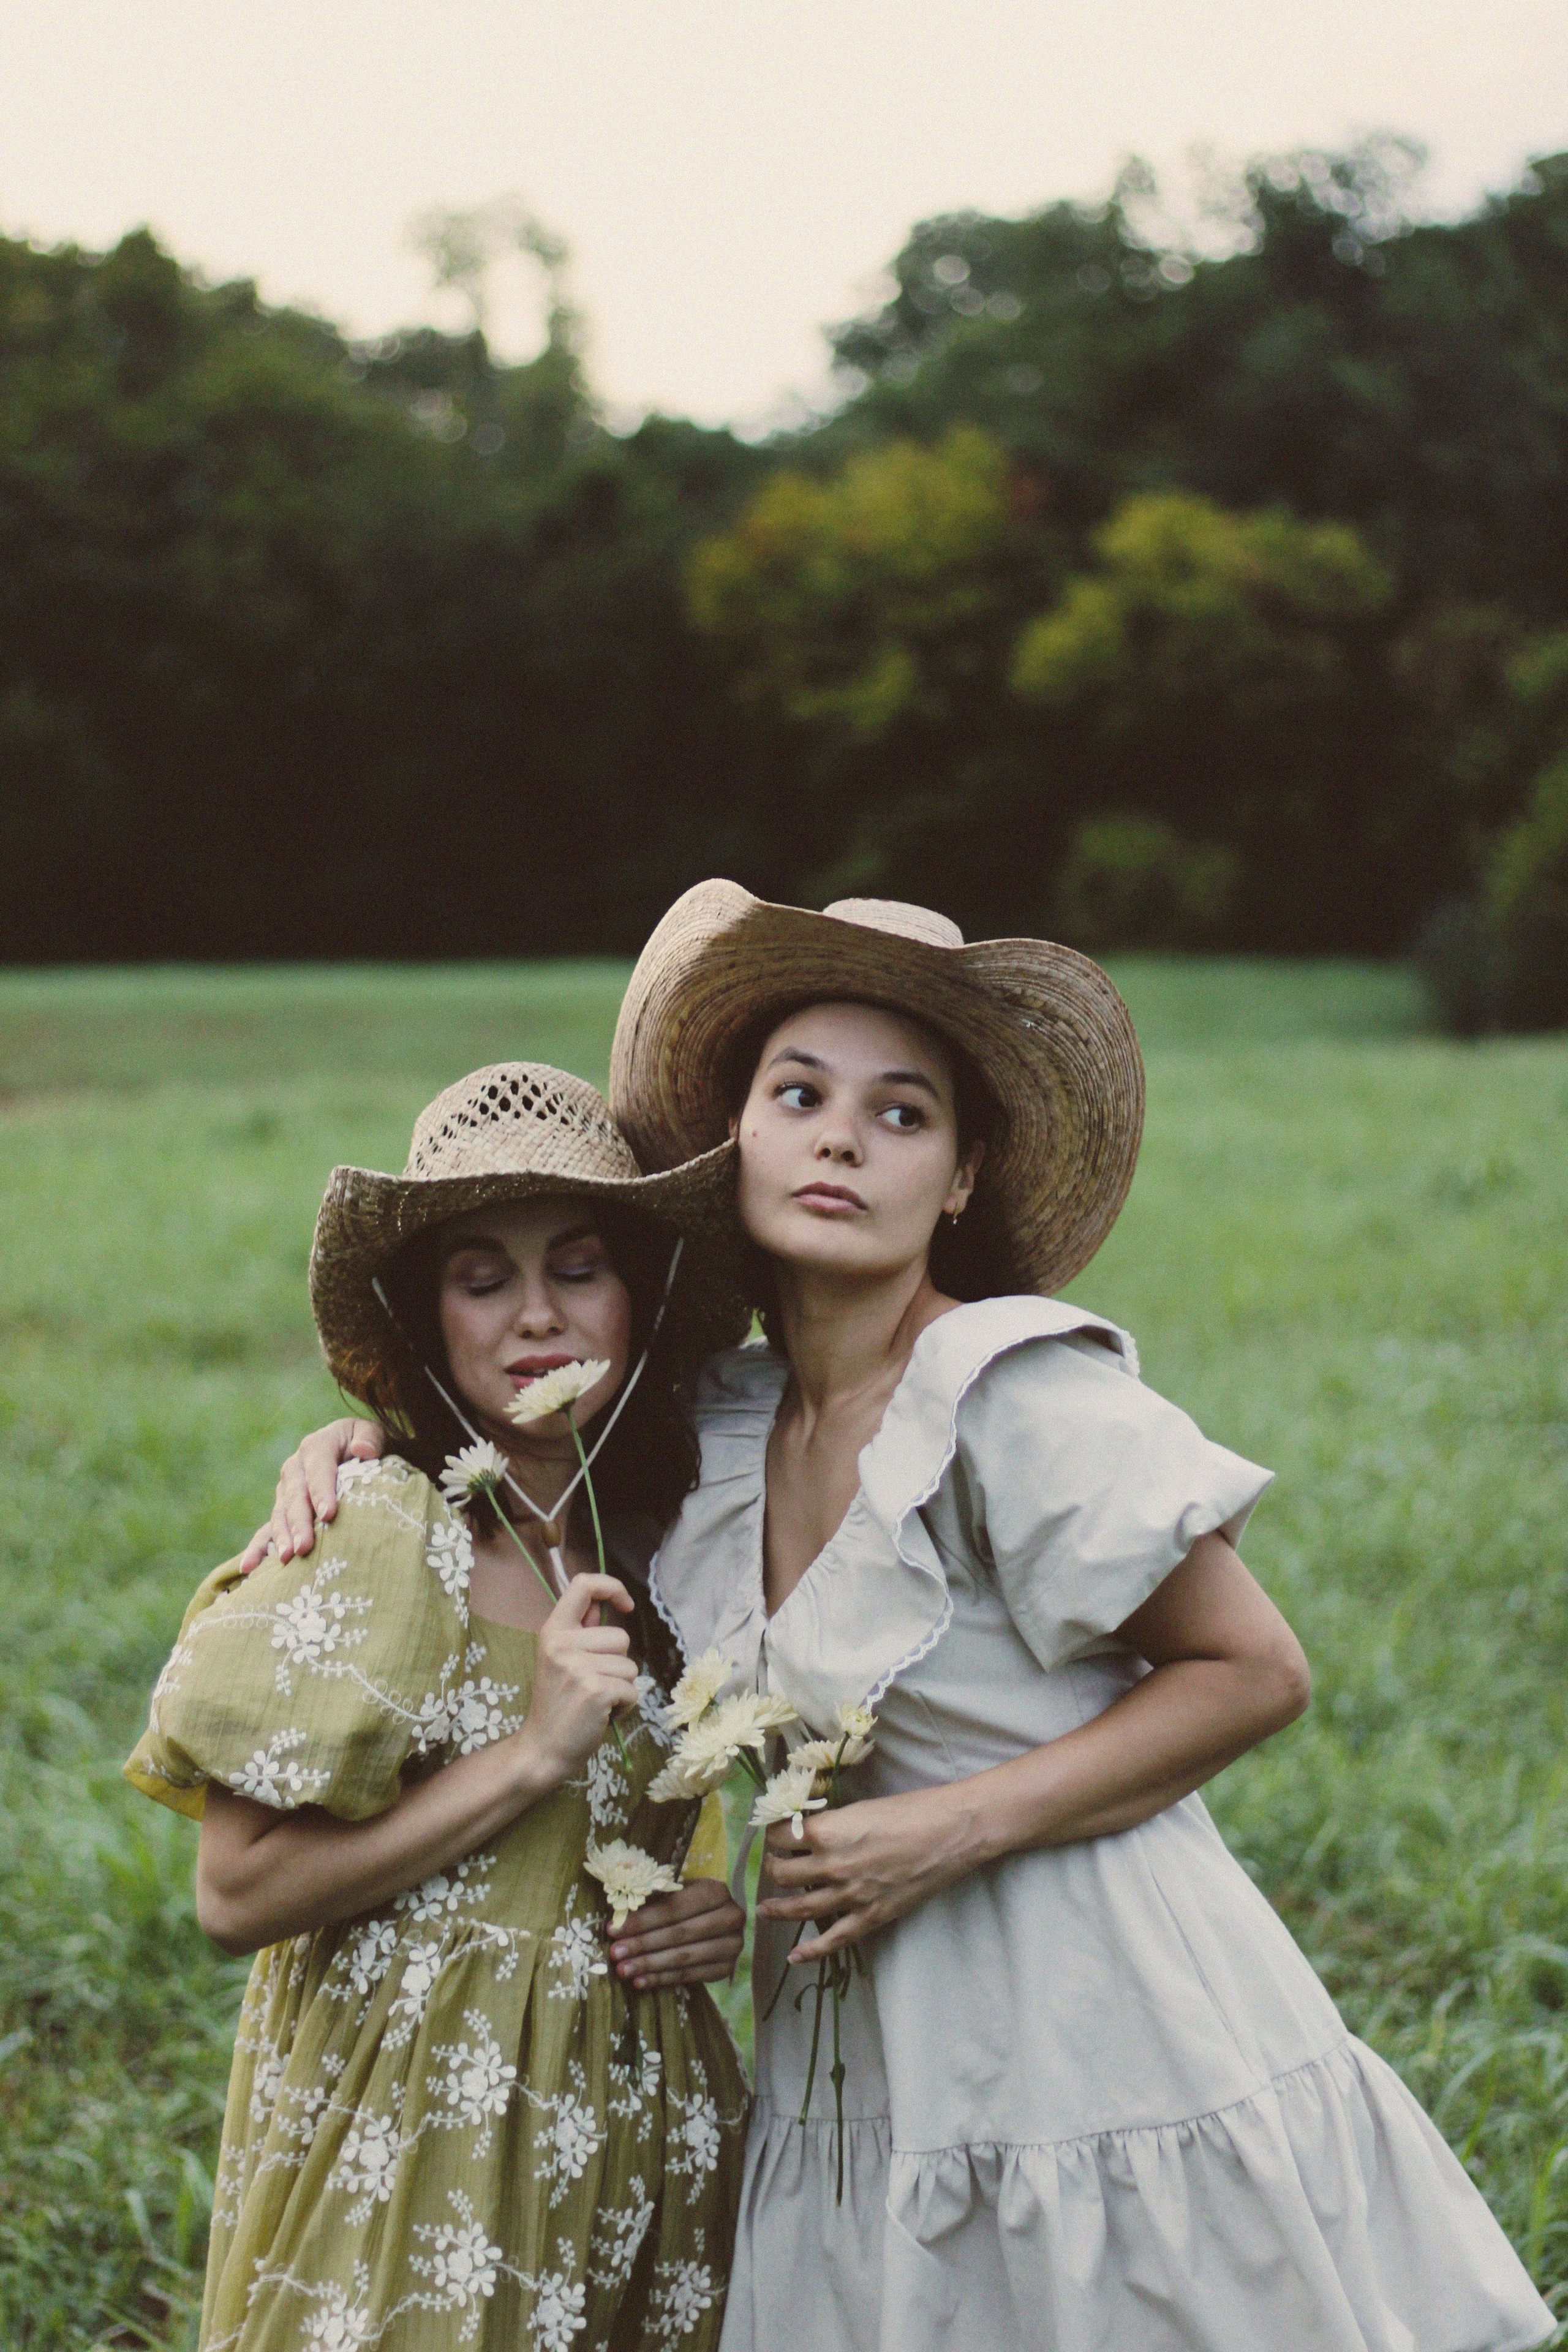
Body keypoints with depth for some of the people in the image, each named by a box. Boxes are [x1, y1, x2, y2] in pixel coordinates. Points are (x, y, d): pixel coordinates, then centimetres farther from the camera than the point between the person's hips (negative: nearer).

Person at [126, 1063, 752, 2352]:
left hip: (635, 2126, 6)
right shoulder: (373, 1536, -15)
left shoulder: (654, 1537, 3)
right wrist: (532, 1754, -22)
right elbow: (236, 1893, -18)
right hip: (414, 2134, -6)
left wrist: (711, 1916, -1)